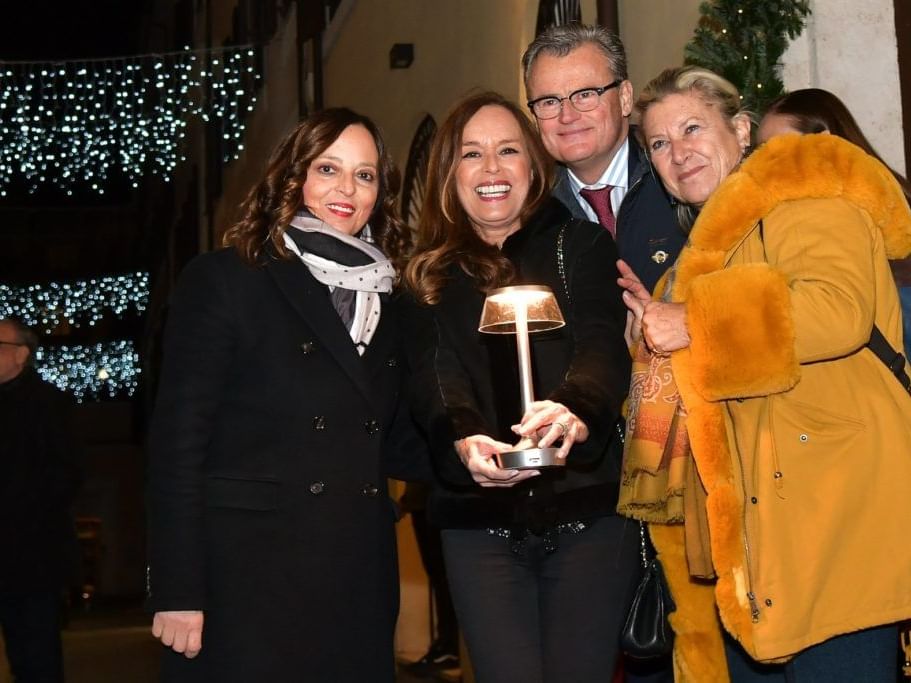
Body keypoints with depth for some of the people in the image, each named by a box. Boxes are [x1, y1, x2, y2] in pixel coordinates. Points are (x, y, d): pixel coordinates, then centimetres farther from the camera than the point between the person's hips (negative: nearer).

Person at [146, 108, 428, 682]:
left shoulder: (385, 297, 13)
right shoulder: (224, 280, -3)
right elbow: (178, 442, -8)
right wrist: (177, 594, -13)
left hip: (360, 581, 5)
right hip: (249, 576, -5)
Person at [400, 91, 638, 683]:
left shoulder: (582, 246, 7)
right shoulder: (429, 278, 12)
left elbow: (604, 346, -9)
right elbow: (434, 381, -2)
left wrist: (576, 412, -32)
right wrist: (462, 442, -25)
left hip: (587, 507, -1)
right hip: (480, 521, 1)